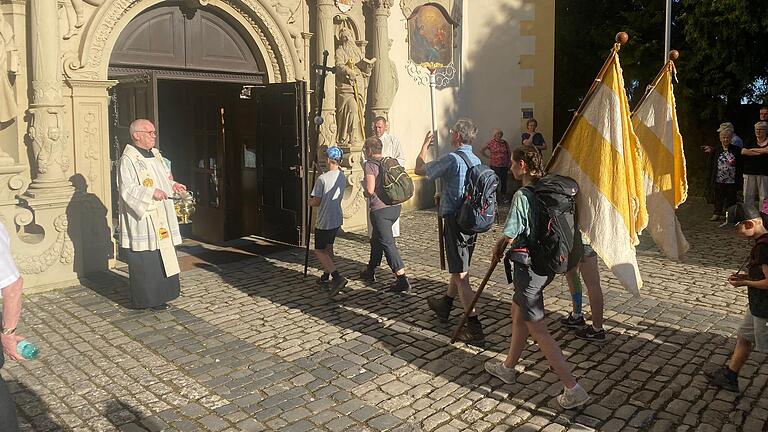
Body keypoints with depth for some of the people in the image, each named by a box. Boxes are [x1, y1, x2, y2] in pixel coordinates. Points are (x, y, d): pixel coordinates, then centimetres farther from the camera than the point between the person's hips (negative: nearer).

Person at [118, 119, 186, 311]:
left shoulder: (156, 154, 14)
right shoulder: (128, 159, -13)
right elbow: (127, 188, -20)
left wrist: (172, 185, 8)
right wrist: (151, 193, -28)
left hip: (160, 217, 9)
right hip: (142, 220, -9)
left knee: (162, 256, 12)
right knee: (144, 260, -2)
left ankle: (159, 294, 23)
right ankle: (146, 299, 8)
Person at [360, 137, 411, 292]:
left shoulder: (369, 165, -10)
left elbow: (370, 190, -20)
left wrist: (364, 192, 2)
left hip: (380, 209, -8)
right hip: (395, 206, 8)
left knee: (387, 244, -6)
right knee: (376, 240, 24)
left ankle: (402, 279, -11)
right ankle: (370, 271, 38)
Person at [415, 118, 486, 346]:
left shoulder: (452, 159, -16)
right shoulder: (477, 161, 9)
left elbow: (419, 169, -5)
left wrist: (424, 147, 12)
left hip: (455, 220, -9)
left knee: (461, 275, -6)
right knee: (460, 268, 23)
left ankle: (475, 329, -5)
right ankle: (445, 305, 44)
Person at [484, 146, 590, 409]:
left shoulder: (522, 196, -19)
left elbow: (509, 236, -15)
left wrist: (497, 252, 8)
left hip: (527, 266, -9)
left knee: (537, 328, -1)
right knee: (518, 313, 24)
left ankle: (573, 389, 1)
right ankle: (508, 368, 39)